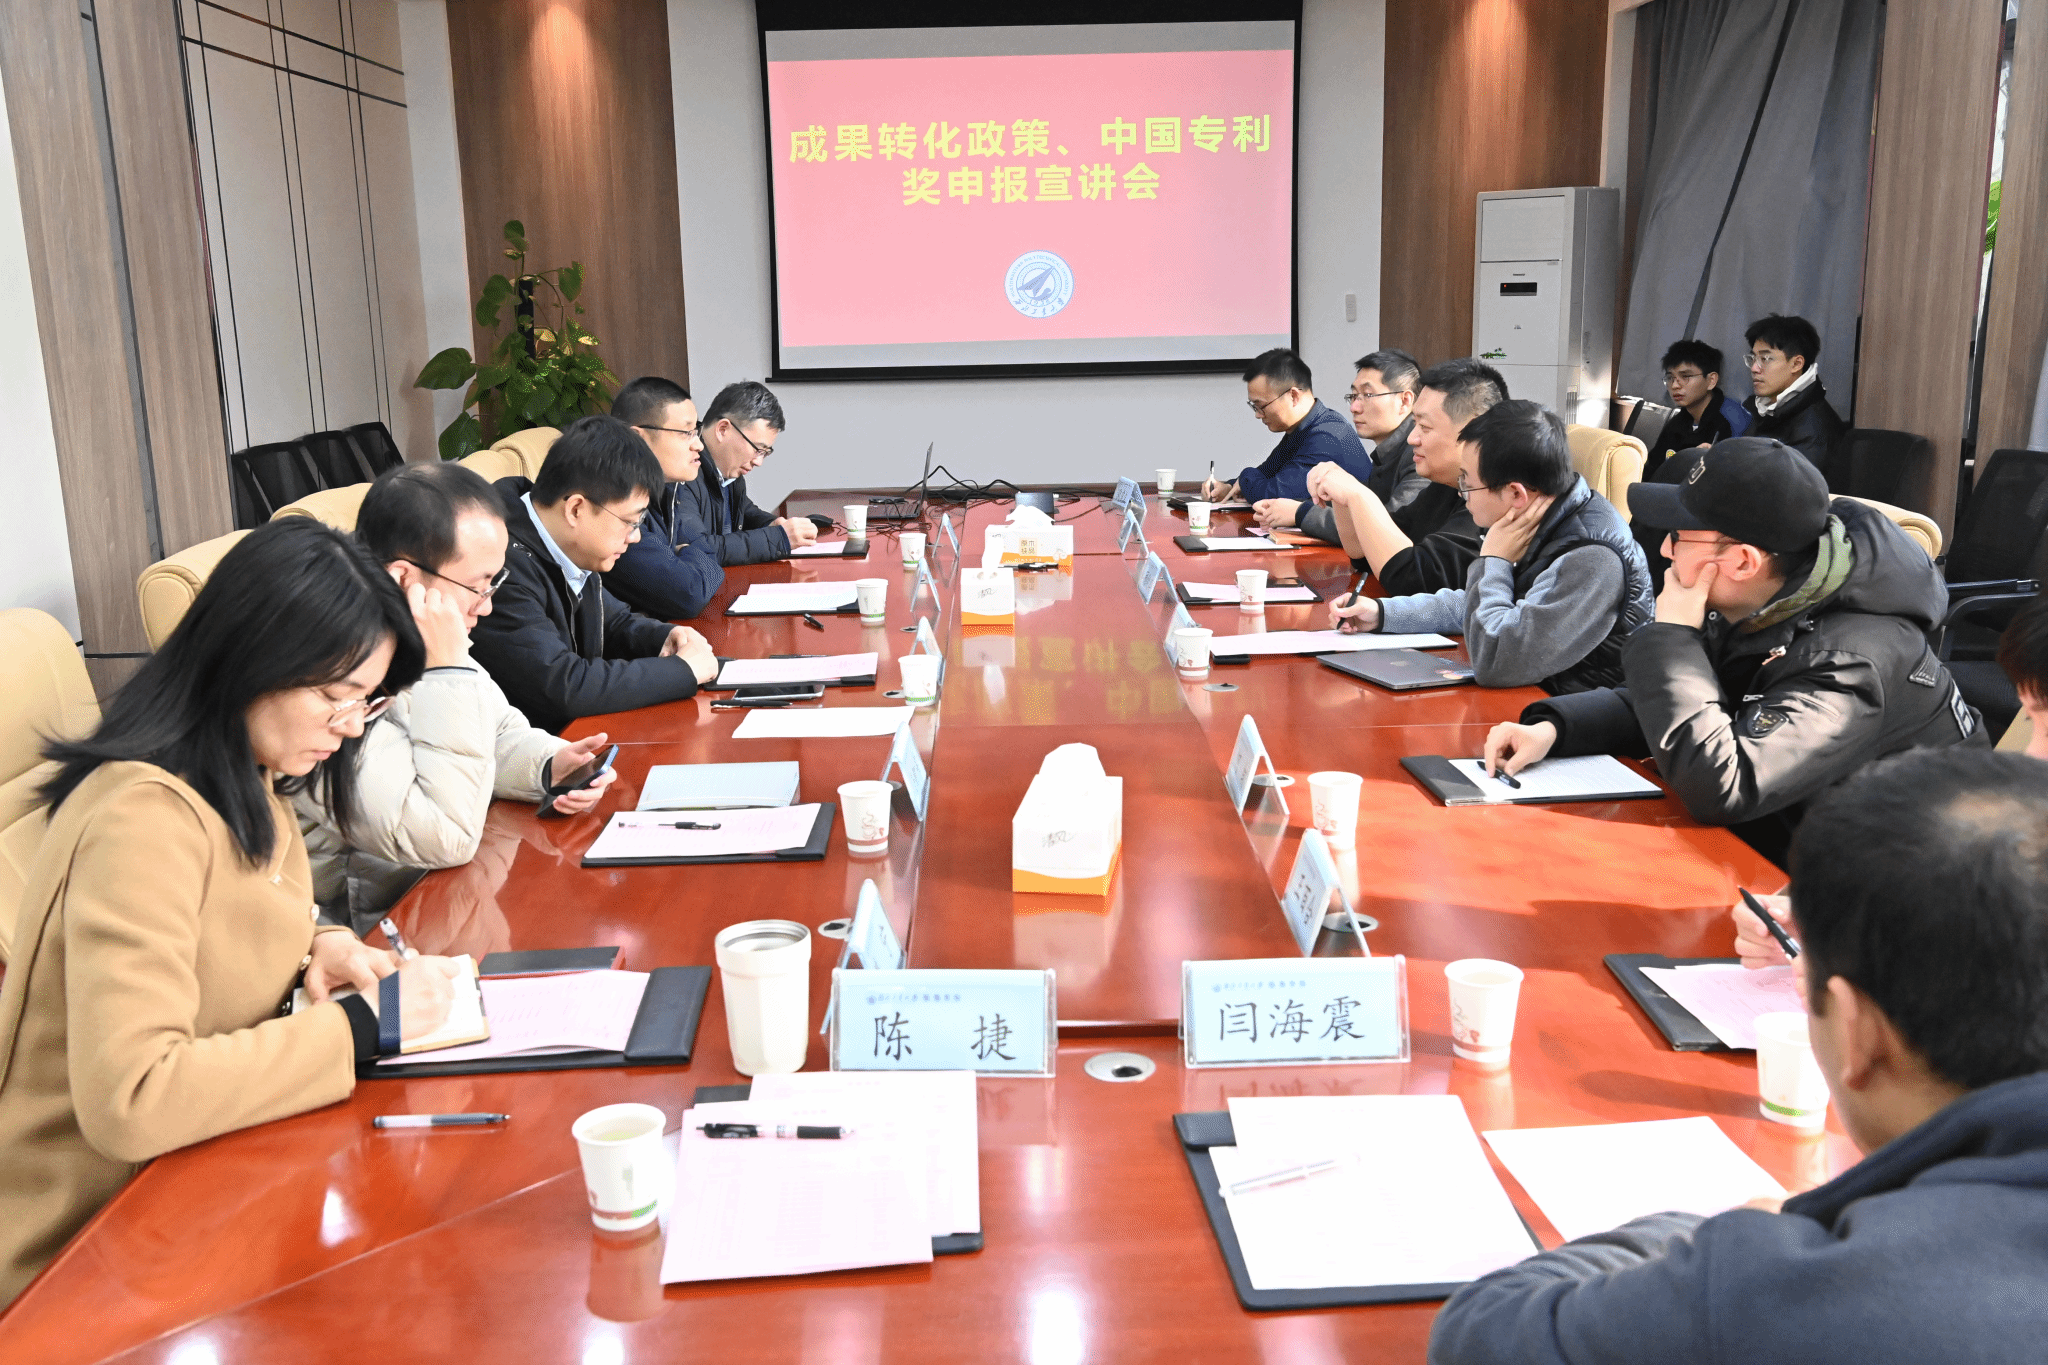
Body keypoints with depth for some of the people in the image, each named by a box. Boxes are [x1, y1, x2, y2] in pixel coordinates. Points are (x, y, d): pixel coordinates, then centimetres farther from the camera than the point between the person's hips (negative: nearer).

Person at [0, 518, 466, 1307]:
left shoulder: (247, 780, 4)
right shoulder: (145, 818, -26)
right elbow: (128, 1101, -33)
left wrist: (309, 949, -2)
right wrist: (361, 1025, -27)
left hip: (188, 1175, 8)